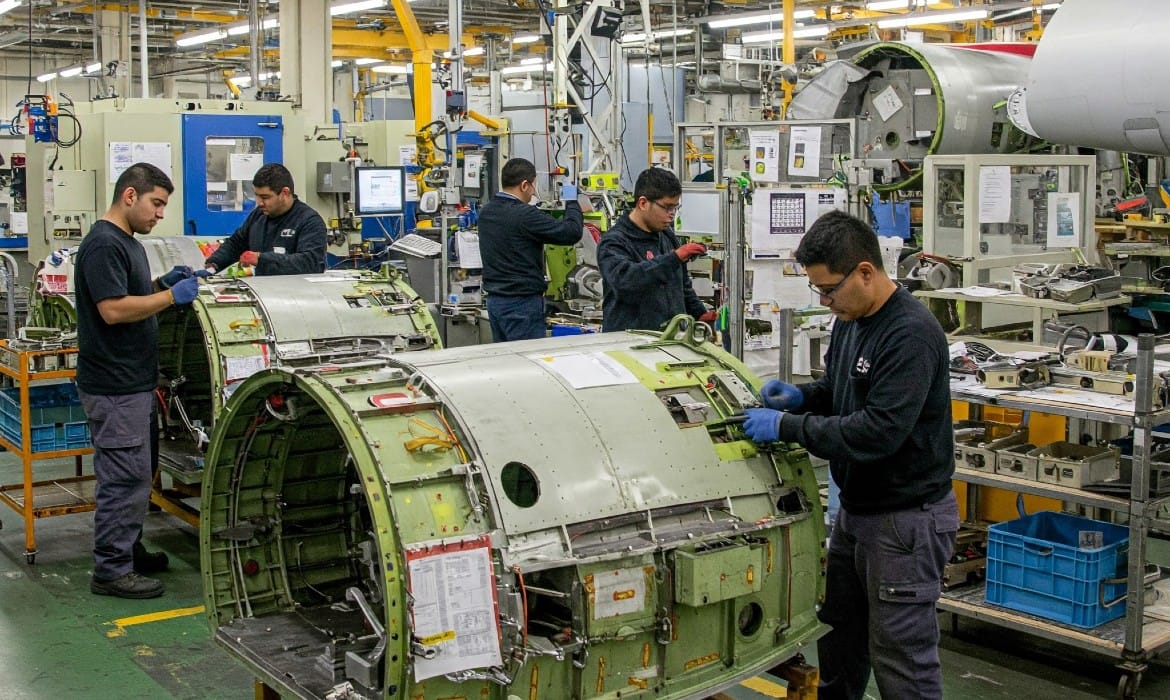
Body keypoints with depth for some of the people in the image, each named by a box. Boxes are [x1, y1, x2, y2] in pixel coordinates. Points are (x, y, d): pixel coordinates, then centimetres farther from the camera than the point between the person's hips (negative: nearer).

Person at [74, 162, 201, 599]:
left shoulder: (127, 242, 15)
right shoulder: (104, 244, -18)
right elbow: (113, 309, -25)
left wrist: (163, 283, 7)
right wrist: (171, 296, -18)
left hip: (133, 381, 11)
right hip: (115, 387, -11)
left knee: (133, 474, 18)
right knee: (124, 477, -5)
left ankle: (127, 549, 30)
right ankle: (111, 571, 3)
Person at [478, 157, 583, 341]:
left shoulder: (486, 212, 6)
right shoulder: (524, 215, -19)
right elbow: (572, 232, -18)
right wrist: (571, 201, -1)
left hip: (494, 299, 9)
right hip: (522, 303, -9)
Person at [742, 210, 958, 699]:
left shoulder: (911, 334, -23)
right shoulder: (849, 320, 6)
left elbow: (879, 431, -30)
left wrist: (786, 428, -25)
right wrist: (802, 396, 0)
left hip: (905, 517, -9)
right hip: (855, 508, 9)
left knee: (902, 659, 1)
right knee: (838, 639, 21)